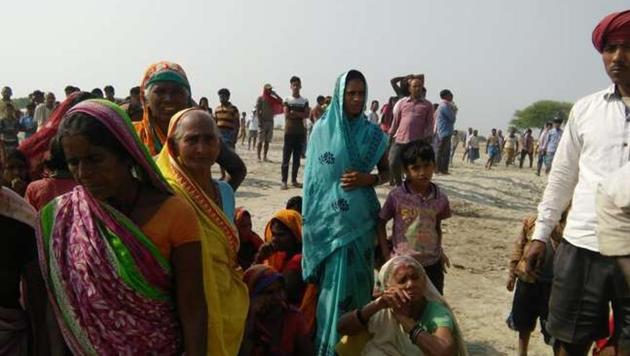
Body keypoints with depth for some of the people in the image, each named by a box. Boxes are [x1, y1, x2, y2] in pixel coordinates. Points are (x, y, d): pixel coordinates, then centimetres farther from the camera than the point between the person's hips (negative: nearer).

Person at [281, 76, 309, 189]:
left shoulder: (304, 101, 10)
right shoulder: (287, 100, 3)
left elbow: (306, 115, -1)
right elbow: (287, 115, -8)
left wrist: (295, 113, -14)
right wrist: (300, 115, -8)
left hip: (300, 132, 3)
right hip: (289, 132, -3)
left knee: (297, 158, 8)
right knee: (286, 158, -4)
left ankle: (294, 180, 15)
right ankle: (284, 181, -2)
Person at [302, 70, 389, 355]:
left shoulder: (373, 134, 2)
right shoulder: (322, 129, -1)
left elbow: (386, 172, 12)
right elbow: (312, 175, 4)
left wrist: (368, 179, -10)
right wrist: (311, 217, 1)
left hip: (360, 218, 2)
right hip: (329, 217, -1)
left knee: (356, 279, 7)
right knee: (333, 281, 3)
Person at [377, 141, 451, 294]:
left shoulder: (440, 198, -5)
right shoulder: (396, 196, -14)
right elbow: (380, 223, -5)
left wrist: (439, 251, 5)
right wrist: (387, 255, -8)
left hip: (432, 264, 3)